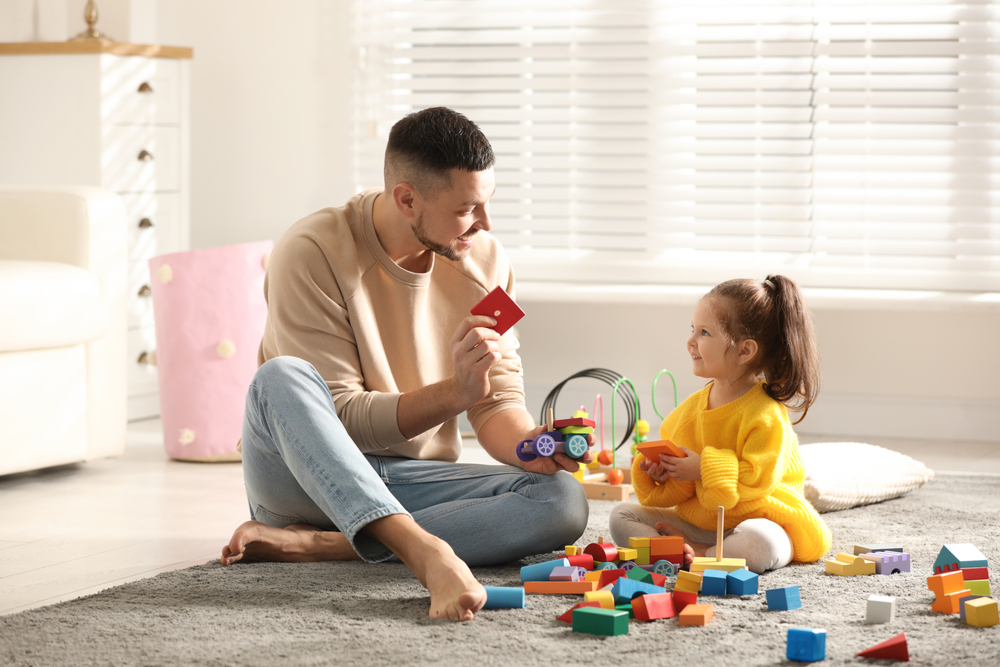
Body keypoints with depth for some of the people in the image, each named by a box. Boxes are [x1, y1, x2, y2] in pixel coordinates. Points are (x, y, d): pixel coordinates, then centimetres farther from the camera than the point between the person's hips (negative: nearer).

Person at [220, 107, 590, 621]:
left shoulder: (485, 260, 0)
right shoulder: (312, 253, -15)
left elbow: (499, 402, 2)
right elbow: (341, 419, -17)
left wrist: (528, 443, -22)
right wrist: (456, 393, -31)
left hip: (409, 482, 4)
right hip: (303, 476, -4)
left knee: (565, 501, -23)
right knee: (282, 377, -35)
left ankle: (307, 544, -29)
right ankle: (427, 551, -50)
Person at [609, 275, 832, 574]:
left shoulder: (766, 415, -17)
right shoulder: (691, 407, 6)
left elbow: (757, 479, -24)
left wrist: (704, 469, -22)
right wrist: (655, 471, -7)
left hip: (758, 520, -7)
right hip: (698, 520, 7)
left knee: (758, 545, -41)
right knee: (622, 516, -4)